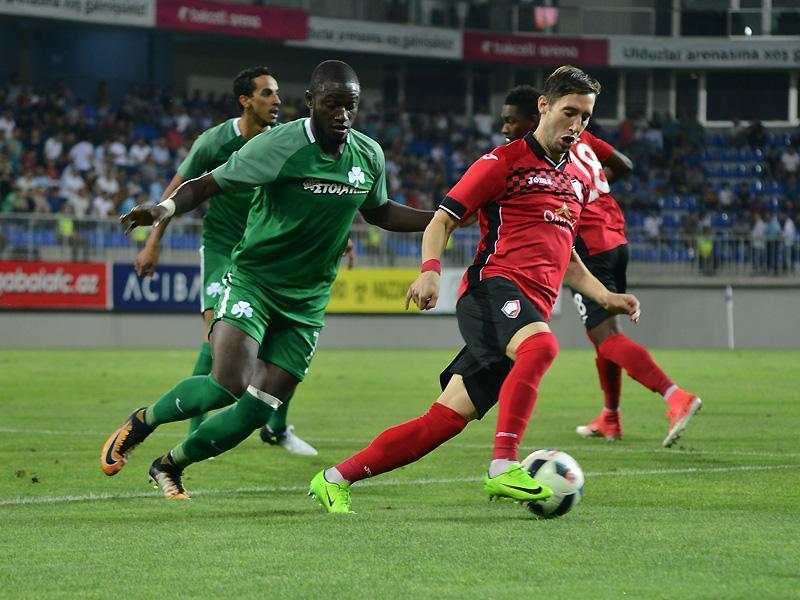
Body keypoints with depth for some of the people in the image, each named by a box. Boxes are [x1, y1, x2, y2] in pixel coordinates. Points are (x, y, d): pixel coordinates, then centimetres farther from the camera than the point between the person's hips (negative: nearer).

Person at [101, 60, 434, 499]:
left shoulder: (369, 156, 2)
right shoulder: (278, 147, -15)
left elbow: (379, 212, 22)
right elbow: (206, 185, -10)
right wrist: (165, 209, -29)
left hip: (306, 302, 5)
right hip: (252, 280, -5)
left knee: (256, 409, -3)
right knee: (228, 384, -25)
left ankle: (170, 465, 20)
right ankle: (142, 421, 4)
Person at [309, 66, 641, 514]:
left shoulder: (578, 181, 24)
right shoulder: (504, 162, 2)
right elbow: (443, 221, 0)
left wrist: (604, 296, 23)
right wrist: (430, 270, -18)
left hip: (532, 311, 7)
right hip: (494, 287, -7)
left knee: (447, 419, -2)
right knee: (541, 345, -40)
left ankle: (335, 480, 6)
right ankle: (504, 468, -45)